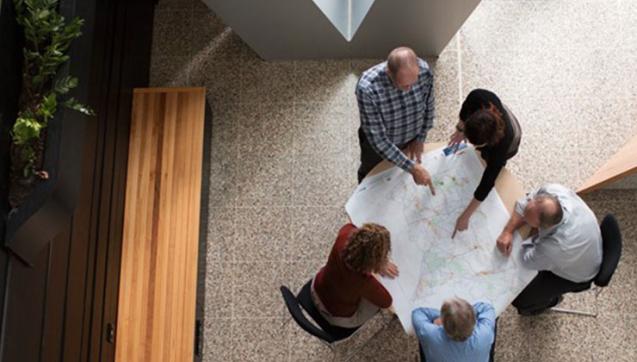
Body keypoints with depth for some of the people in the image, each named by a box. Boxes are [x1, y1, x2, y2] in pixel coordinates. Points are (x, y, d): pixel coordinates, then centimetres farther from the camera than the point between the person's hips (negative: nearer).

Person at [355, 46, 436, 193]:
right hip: (377, 141, -2)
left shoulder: (424, 71, -30)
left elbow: (428, 106, -8)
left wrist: (420, 138, -3)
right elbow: (377, 138, -37)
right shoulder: (367, 88, -43)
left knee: (402, 173, 31)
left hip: (410, 139, 3)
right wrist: (412, 167, -37)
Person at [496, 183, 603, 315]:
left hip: (575, 274, -6)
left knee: (521, 299, -1)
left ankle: (549, 299, 35)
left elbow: (527, 259, -28)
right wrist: (508, 231, -26)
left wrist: (535, 234, -19)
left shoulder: (557, 246, -49)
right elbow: (524, 203, -16)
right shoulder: (552, 190, -35)